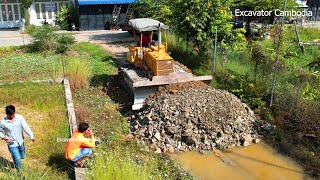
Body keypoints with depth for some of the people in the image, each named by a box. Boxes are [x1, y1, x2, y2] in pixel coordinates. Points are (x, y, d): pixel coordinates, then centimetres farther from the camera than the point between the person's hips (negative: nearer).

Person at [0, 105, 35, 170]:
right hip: (12, 144, -3)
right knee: (17, 160, -4)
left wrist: (31, 136, -27)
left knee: (22, 156, 23)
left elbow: (26, 127, -17)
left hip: (20, 142, 4)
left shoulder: (20, 117, -13)